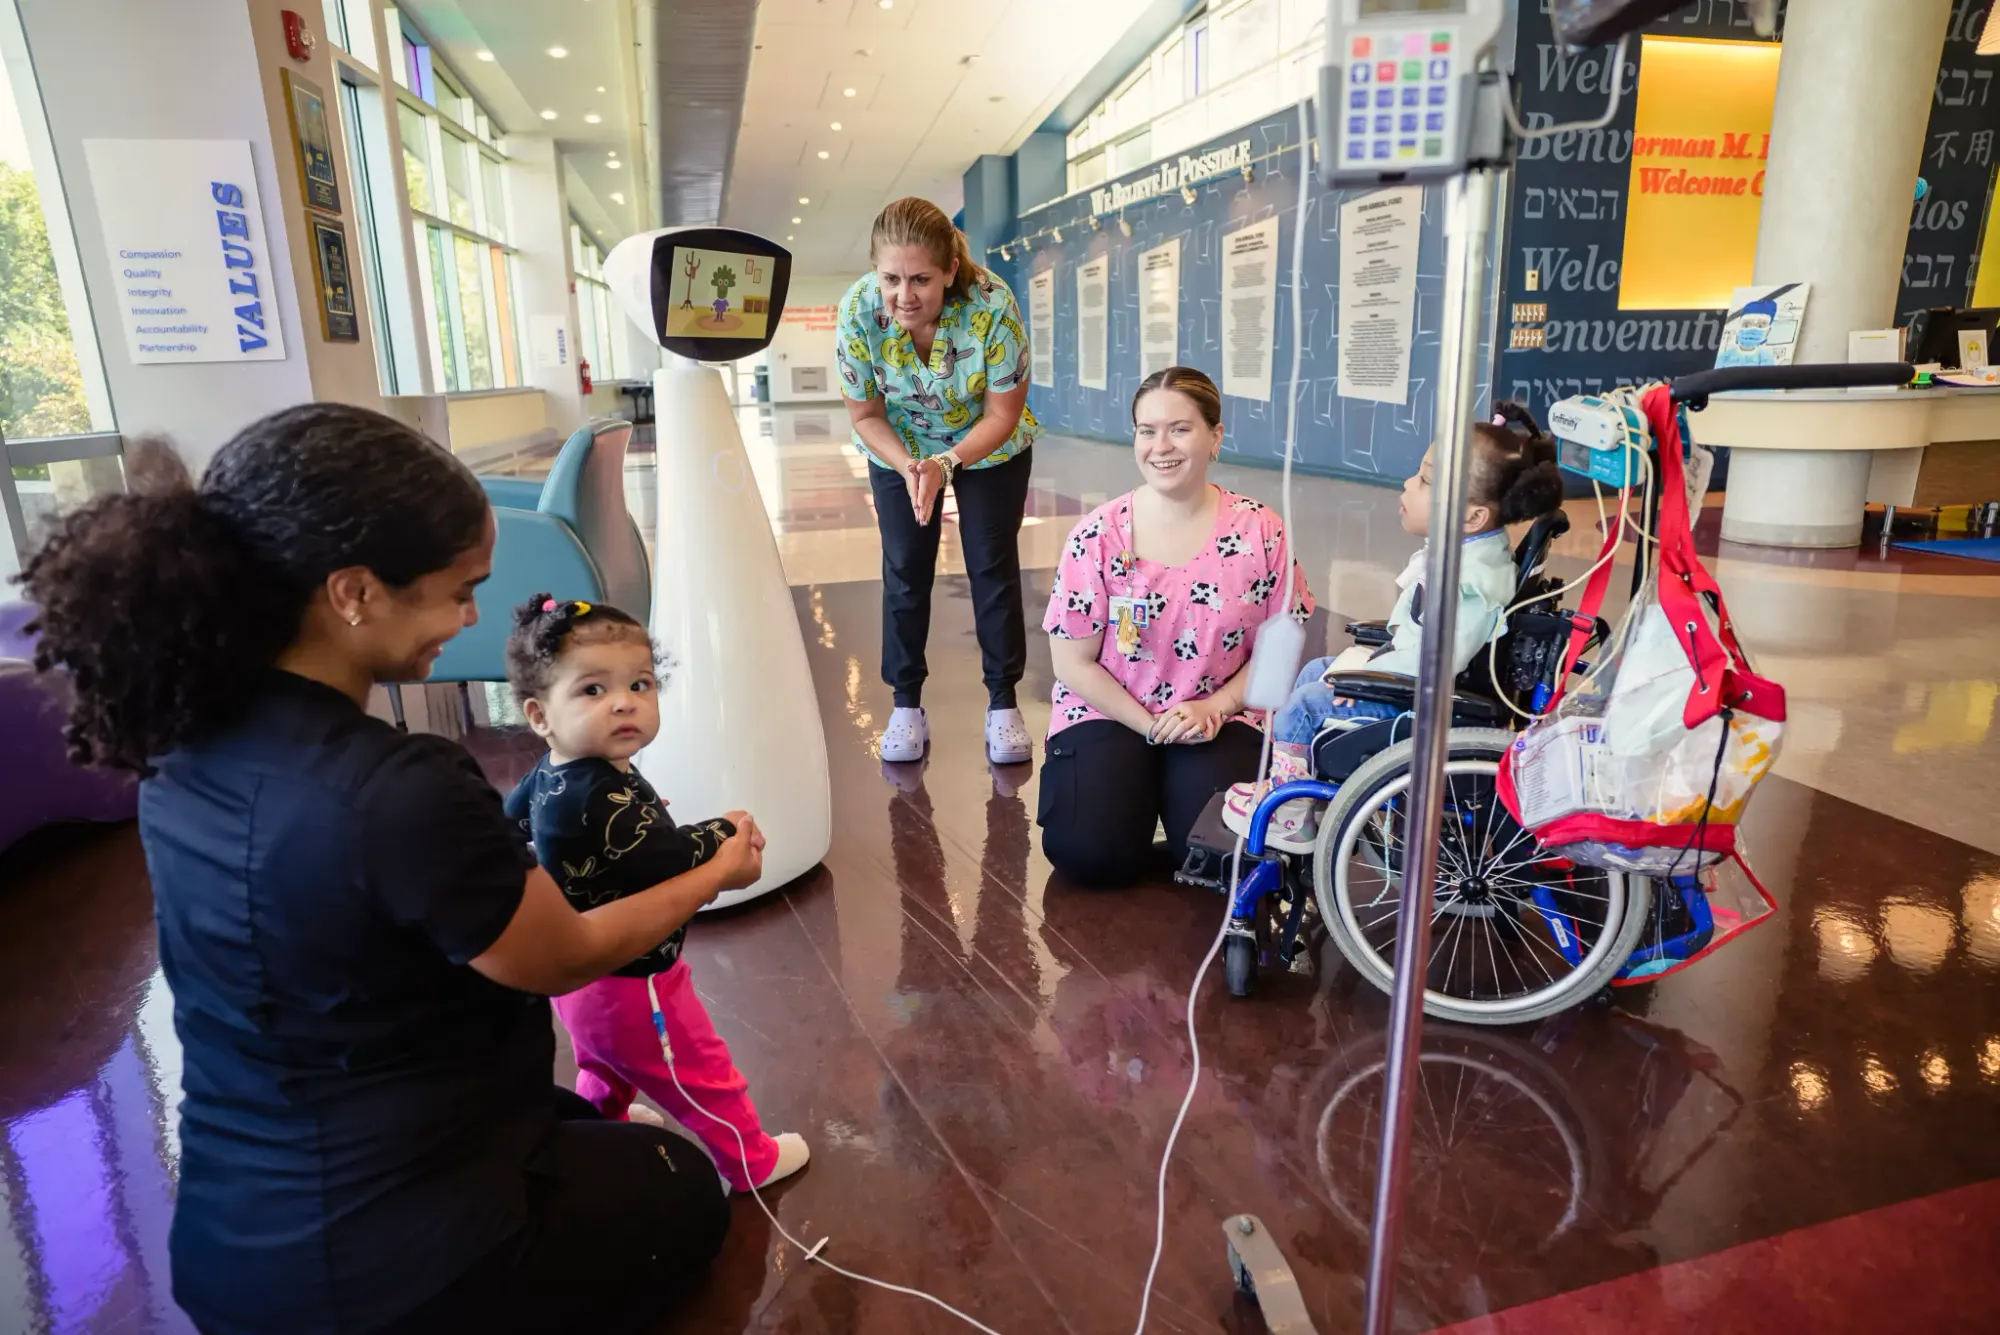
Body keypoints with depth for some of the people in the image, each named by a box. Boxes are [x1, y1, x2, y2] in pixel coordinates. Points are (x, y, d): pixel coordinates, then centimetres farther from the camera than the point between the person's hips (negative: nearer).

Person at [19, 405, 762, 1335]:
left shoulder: (189, 742, -7)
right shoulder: (399, 792, -33)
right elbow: (562, 960, -15)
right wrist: (717, 874, 0)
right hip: (393, 1255, -7)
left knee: (592, 1131, 32)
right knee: (682, 1190, 22)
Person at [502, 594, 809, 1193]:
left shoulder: (549, 777, -4)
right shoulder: (598, 797, -36)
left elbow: (511, 818, 14)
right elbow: (665, 858, -34)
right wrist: (725, 831, -17)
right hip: (631, 984, -9)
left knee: (605, 1070, 35)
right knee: (705, 1078, 13)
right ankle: (753, 1162, 33)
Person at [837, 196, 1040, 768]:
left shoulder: (993, 305, -33)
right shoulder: (858, 310, -28)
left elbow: (1002, 414, -22)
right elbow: (865, 415, -14)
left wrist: (946, 463, -36)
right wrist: (909, 468, -31)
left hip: (990, 448, -1)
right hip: (899, 449, 2)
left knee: (994, 568, 0)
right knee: (904, 572, 3)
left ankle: (1003, 703, 14)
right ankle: (906, 703, 18)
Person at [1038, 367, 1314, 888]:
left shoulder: (1261, 532, -5)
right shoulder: (1098, 536, -8)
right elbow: (1074, 663, -5)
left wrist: (1214, 707, -14)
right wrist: (1152, 725, -13)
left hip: (1218, 719, 1)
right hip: (1109, 713, 0)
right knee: (1092, 854, -20)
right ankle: (1142, 784, 12)